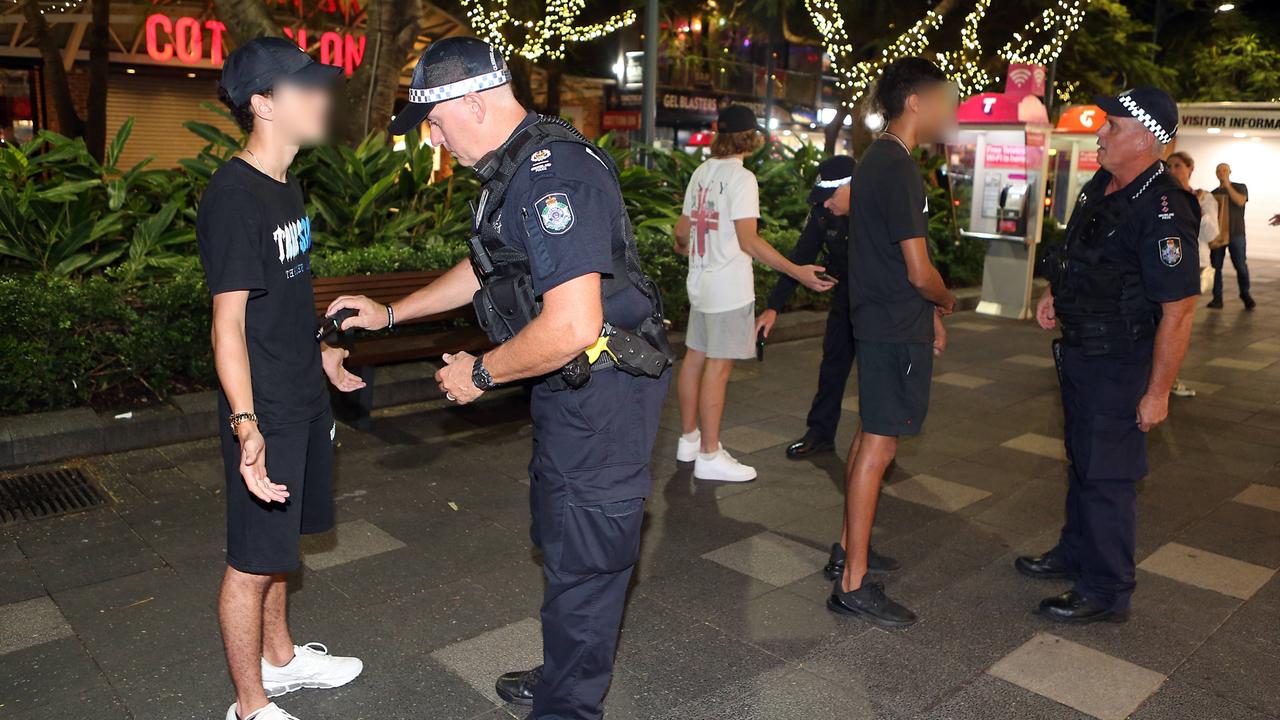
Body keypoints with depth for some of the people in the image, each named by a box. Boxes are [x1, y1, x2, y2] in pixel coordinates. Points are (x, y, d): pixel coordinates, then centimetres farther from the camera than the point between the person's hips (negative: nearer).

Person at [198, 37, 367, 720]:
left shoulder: (285, 186, 9)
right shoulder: (232, 195, -19)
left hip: (301, 399, 9)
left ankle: (280, 656, 41)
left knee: (275, 543, 23)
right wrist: (246, 425, -31)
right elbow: (228, 322, -23)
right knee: (252, 561, 6)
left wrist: (319, 353, 27)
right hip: (264, 412, -9)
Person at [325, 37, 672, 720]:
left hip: (601, 390, -11)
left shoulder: (552, 175, -25)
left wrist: (480, 374, -17)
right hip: (573, 387, 11)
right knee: (561, 535, 23)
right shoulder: (519, 165, 10)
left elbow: (572, 327, -33)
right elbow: (486, 268, 24)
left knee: (582, 560, 4)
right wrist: (388, 313, 23)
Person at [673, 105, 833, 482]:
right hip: (729, 288, -8)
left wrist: (683, 244, 39)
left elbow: (682, 230, 16)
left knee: (695, 357, 15)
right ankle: (709, 455, 3)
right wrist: (797, 272, -20)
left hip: (700, 281, 8)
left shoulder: (701, 172, 9)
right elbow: (748, 241, -20)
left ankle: (689, 438, 28)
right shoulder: (741, 178, -14)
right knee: (718, 366, -3)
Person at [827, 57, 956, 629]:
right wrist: (946, 302, 1)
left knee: (870, 435, 18)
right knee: (879, 444, -6)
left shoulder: (876, 161, 14)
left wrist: (928, 315, 19)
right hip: (897, 328, -10)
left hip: (878, 321, 10)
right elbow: (919, 271, -20)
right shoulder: (899, 169, -18)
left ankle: (849, 546, 31)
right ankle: (853, 583, 1)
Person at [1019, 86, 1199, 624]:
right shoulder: (1101, 188, 5)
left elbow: (1178, 312, -23)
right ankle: (1076, 554, 39)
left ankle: (1106, 593, 15)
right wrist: (1053, 294, 6)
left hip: (1119, 363, -9)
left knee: (1107, 475, 0)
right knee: (1081, 460, 21)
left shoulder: (1163, 211, -23)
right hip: (1080, 352, 9)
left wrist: (1157, 391, -22)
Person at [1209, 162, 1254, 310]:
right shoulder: (1213, 193, 15)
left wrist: (1227, 185, -13)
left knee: (1241, 266, -4)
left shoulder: (1240, 187, 7)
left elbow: (1240, 201, -13)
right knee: (1216, 266, -4)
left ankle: (1245, 295, 13)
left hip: (1236, 233, -3)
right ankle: (1217, 298, -1)